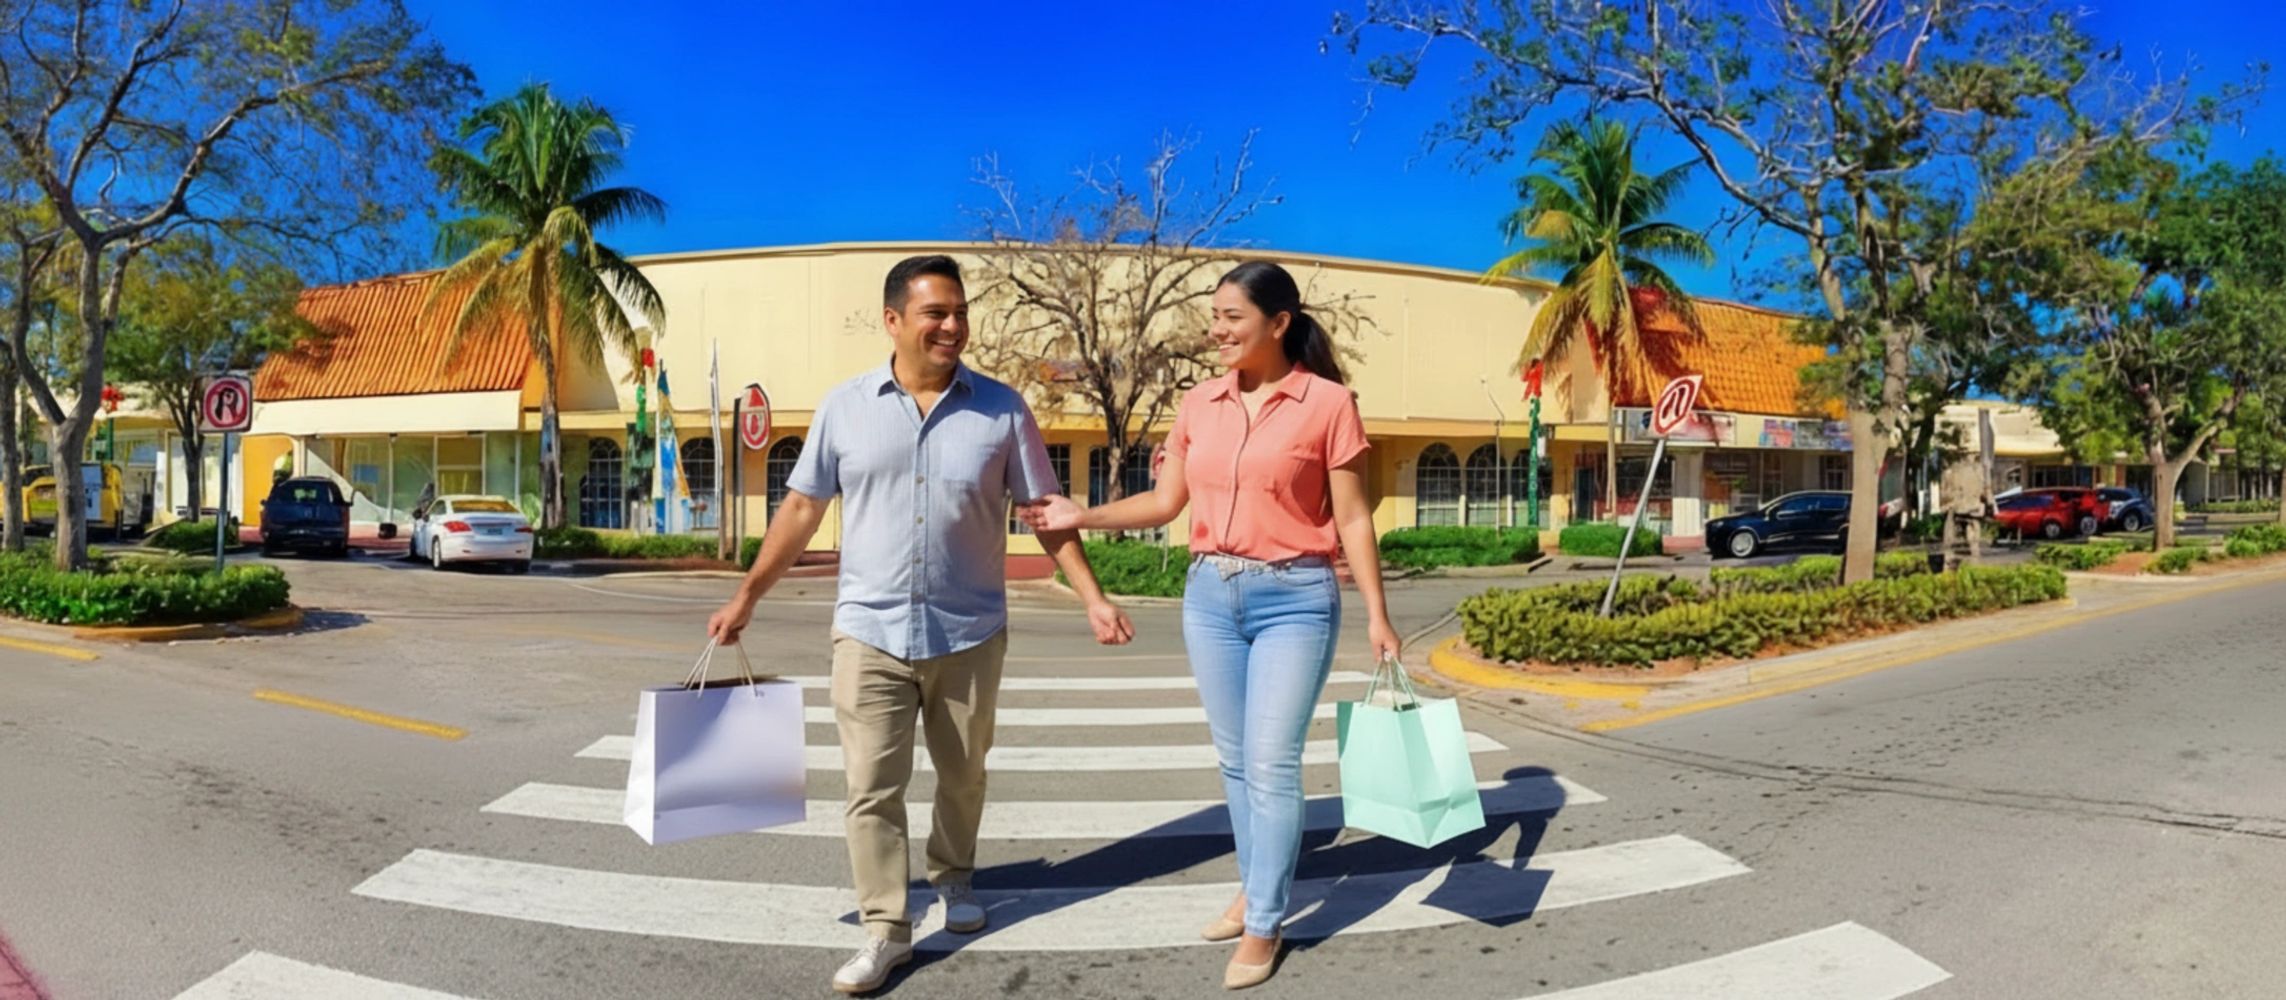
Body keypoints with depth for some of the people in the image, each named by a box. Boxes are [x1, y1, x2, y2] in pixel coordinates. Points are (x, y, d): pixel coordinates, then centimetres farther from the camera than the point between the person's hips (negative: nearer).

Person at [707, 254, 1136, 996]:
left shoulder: (1002, 410, -4)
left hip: (969, 634, 1)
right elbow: (801, 507, 5)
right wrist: (747, 594, 5)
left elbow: (1046, 512, -1)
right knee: (871, 788, 1)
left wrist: (1092, 598, -7)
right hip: (869, 633, 0)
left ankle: (953, 877, 42)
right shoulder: (845, 406, -2)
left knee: (962, 776, 17)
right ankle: (885, 928, 14)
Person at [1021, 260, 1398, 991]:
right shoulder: (1198, 405, 6)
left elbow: (1353, 519, -4)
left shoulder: (1328, 403, -7)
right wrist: (1083, 516, 1)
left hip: (1295, 600, -5)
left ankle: (1263, 926, 13)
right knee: (1235, 759, 14)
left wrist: (1376, 615, -6)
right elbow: (1166, 502, 11)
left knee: (1271, 763, -2)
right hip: (1210, 596, 5)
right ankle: (1255, 888, 33)